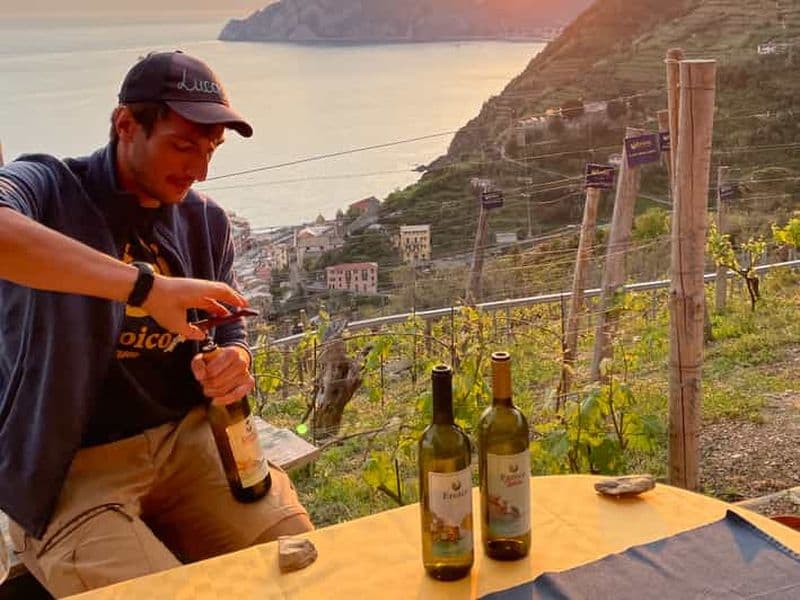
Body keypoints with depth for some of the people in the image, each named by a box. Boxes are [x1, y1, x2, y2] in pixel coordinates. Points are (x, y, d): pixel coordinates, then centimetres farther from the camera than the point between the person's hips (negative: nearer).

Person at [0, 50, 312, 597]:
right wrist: (145, 284, -42)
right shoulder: (46, 187, -9)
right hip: (70, 469, -4)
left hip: (185, 439, 5)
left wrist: (234, 365, -7)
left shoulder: (206, 221, 8)